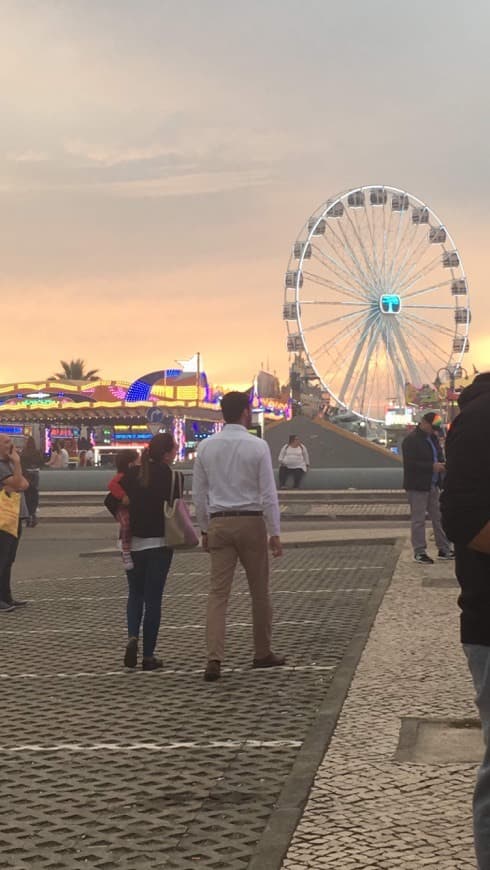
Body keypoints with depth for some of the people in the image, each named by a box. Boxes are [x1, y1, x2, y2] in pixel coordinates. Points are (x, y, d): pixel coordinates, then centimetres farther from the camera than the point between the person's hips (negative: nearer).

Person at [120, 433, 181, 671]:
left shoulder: (133, 473, -1)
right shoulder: (173, 477, -10)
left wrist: (124, 520, 5)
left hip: (133, 542, 3)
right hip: (160, 542, -3)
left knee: (135, 593, 19)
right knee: (153, 598, 5)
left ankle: (132, 637, -5)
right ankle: (148, 656, 7)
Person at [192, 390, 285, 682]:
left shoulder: (206, 447, 3)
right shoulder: (258, 446, -8)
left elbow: (199, 494, 7)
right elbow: (268, 493, -9)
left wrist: (205, 529, 16)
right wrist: (275, 533, -5)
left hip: (219, 523, 3)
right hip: (251, 522, -3)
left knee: (218, 593, 0)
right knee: (260, 591, 12)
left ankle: (214, 660, -10)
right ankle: (263, 653, 24)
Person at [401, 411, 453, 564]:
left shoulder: (433, 438, 13)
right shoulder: (411, 440, -14)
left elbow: (439, 455, 23)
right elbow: (410, 464, -21)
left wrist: (441, 464, -1)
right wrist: (432, 466, -24)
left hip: (433, 485, 8)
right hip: (417, 486, -8)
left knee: (439, 517, 11)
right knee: (418, 520, -2)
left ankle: (444, 549, 17)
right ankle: (419, 552, 4)